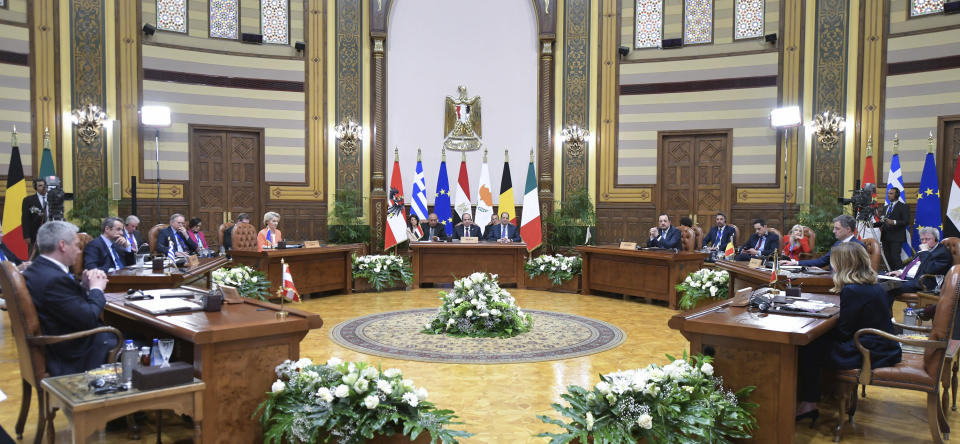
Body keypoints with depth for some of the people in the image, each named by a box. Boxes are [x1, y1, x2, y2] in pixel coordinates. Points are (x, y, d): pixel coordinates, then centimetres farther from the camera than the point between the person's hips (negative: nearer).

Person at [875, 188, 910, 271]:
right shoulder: (886, 207, 22)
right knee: (888, 258, 4)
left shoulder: (903, 206, -1)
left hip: (896, 237, -7)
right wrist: (873, 224, 6)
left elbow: (906, 222, -11)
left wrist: (894, 222, -25)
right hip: (886, 237, 7)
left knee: (895, 257, -16)